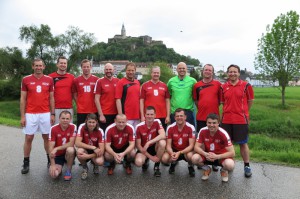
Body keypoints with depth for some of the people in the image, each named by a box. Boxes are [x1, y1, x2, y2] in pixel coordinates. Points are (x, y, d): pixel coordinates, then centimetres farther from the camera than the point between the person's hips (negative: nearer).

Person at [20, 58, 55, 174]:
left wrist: (52, 114, 2)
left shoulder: (49, 80, 4)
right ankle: (26, 163, 17)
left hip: (45, 114, 1)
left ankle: (50, 160, 22)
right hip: (30, 114, -1)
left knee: (46, 137, 9)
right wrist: (22, 116, -3)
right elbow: (23, 99, 2)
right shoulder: (26, 80, 1)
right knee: (28, 138, 4)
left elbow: (51, 98, 7)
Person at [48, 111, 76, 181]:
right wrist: (53, 165, -21)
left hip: (68, 154, 0)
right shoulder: (53, 129, -14)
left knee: (70, 150, -36)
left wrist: (56, 148, -28)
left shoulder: (73, 127, -14)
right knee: (54, 174, -22)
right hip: (57, 155, 0)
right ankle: (59, 167, 16)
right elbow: (51, 148, -16)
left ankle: (68, 171, -10)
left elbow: (71, 144, -20)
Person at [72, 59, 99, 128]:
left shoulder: (96, 80, 2)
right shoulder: (76, 80, 5)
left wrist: (95, 104, 0)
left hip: (94, 110, 0)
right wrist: (79, 104, 1)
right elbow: (74, 95, 11)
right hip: (81, 111, 0)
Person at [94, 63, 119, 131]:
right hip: (104, 114, -3)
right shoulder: (100, 81, -3)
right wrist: (101, 114, -10)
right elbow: (97, 99, -5)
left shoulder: (118, 81, 5)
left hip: (116, 113, 3)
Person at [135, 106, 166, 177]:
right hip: (144, 149, -1)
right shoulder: (139, 127, -16)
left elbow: (163, 135, -30)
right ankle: (146, 161, 12)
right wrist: (150, 156, -18)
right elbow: (138, 145, -12)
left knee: (162, 142, -32)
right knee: (138, 162, -31)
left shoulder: (157, 122, -14)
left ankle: (157, 166, -10)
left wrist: (148, 143, -36)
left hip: (155, 147, 1)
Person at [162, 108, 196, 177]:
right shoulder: (170, 128, -14)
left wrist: (179, 153, -34)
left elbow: (191, 145, -20)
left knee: (190, 155, -36)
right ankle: (173, 163, 12)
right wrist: (172, 153, -34)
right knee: (165, 158, -26)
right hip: (174, 150, 2)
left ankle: (190, 166, 3)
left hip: (186, 151, -1)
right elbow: (168, 145, -11)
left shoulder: (191, 128, -18)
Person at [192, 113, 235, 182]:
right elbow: (196, 147, -12)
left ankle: (224, 171, 6)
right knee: (195, 158, -28)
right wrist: (205, 154, -32)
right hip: (207, 155, 2)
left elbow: (232, 153, -21)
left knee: (230, 165, -35)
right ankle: (206, 169, 7)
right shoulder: (203, 131, -15)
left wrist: (217, 156, -33)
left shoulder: (223, 133, -21)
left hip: (221, 156, -2)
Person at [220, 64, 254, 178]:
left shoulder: (246, 85, -3)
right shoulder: (223, 87, 5)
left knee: (243, 143, 5)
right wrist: (229, 111, 6)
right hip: (226, 120, 3)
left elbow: (250, 101, 6)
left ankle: (247, 166, 19)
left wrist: (242, 111, 10)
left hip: (241, 120, -3)